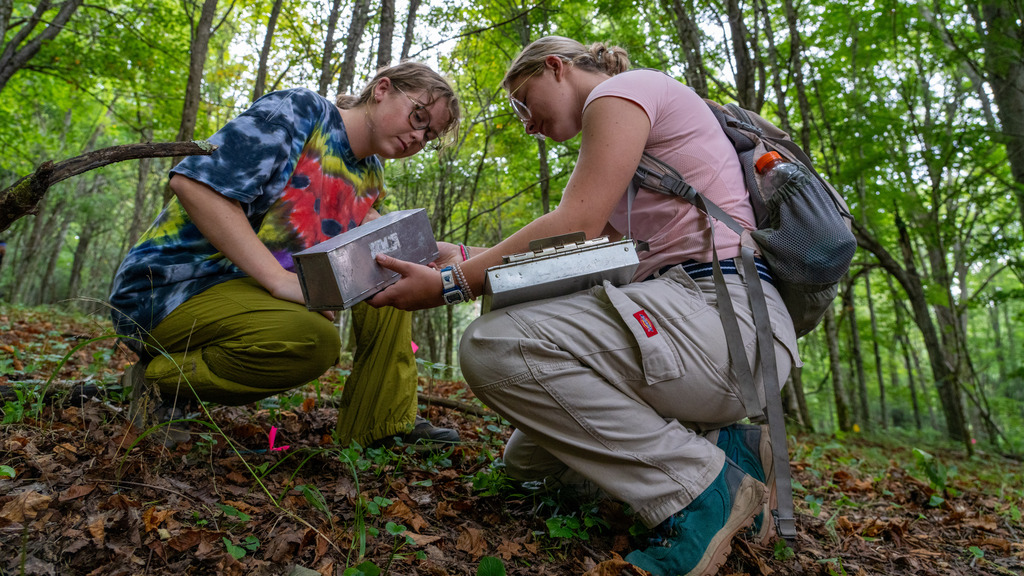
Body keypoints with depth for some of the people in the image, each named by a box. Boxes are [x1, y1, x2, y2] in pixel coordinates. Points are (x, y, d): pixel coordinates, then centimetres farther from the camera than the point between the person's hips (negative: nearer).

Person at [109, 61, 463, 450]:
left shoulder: (370, 174, 9)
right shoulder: (299, 111, -14)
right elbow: (193, 182, -23)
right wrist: (280, 280, -30)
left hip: (261, 287, 8)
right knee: (314, 341, -34)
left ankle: (382, 425, 3)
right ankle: (162, 382, -8)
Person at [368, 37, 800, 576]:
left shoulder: (622, 88, -3)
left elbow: (575, 228, -17)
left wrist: (449, 286, -10)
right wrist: (472, 260, 17)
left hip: (723, 307, -10)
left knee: (494, 345, -26)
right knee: (526, 456, 12)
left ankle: (701, 489, -13)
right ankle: (724, 446, 6)